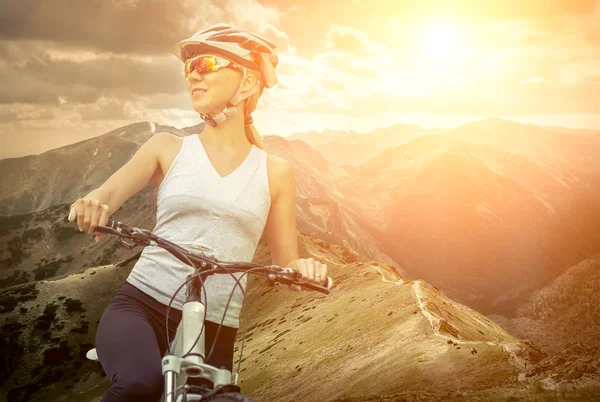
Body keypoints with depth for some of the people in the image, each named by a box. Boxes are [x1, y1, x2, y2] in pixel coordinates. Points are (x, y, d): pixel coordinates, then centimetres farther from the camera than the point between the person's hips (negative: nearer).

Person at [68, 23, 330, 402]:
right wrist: (91, 205, -24)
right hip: (140, 305, -2)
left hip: (214, 329, 2)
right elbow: (98, 202, -1)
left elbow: (288, 266, 7)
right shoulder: (168, 148, 6)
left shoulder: (275, 172, 6)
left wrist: (304, 269, -16)